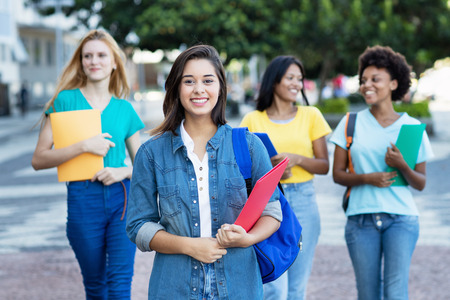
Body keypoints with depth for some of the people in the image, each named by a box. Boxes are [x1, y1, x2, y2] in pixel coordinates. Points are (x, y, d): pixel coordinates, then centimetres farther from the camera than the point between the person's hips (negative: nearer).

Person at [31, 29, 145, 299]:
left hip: (122, 197, 1)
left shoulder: (125, 109, 9)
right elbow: (39, 160, -4)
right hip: (83, 198, -1)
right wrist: (83, 147, -15)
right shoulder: (66, 100, 2)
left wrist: (124, 171, -7)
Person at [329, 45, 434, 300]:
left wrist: (402, 166, -16)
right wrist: (367, 178, -13)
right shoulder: (351, 123, 5)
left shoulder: (411, 126, 3)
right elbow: (338, 174, 5)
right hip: (361, 219, 1)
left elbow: (421, 184, 5)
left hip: (401, 218, -1)